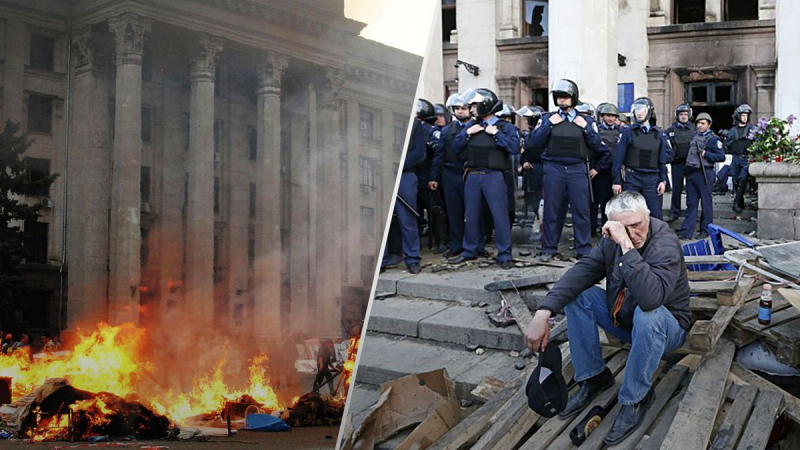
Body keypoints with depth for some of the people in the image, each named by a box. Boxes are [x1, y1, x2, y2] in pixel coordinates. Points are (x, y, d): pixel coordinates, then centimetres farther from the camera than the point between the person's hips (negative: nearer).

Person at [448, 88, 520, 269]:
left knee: (500, 215, -4)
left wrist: (496, 134, -15)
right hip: (472, 176, 5)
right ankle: (469, 250, 24)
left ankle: (504, 254, 3)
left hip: (494, 176, -5)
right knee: (471, 215, 12)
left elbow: (514, 147, -17)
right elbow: (456, 147, 9)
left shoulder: (505, 127, -2)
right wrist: (467, 133, -4)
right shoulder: (471, 125, 12)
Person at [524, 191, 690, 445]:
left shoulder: (665, 243, -28)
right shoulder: (612, 240, -8)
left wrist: (627, 245, -47)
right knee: (575, 295, -11)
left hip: (666, 326, -6)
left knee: (647, 315, -39)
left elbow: (651, 297, -46)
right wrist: (543, 313, -30)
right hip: (623, 319, 6)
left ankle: (636, 398, -16)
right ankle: (594, 377, 1)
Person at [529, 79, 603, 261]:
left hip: (578, 169, 0)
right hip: (554, 169, 0)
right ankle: (548, 248, 12)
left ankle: (584, 249, 7)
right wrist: (549, 124, -8)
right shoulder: (548, 118, 9)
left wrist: (586, 128, -7)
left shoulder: (586, 120, 9)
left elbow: (597, 145, 4)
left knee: (581, 210, 0)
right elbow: (535, 141, 0)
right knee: (552, 210, 3)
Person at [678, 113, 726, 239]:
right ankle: (686, 231, 6)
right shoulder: (694, 136, 14)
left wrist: (705, 154, -16)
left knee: (706, 203, 3)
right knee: (691, 203, 6)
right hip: (691, 173, 6)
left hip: (704, 173, -6)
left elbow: (721, 157, -10)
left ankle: (705, 230, 12)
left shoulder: (713, 139, -5)